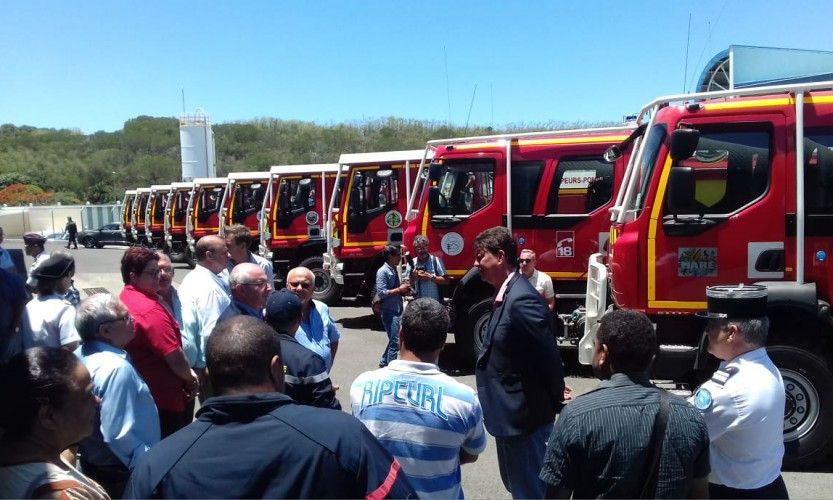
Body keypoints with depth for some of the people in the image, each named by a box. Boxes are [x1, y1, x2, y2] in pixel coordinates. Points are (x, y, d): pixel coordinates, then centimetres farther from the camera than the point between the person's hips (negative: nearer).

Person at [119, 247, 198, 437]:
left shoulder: (124, 299, 6)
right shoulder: (150, 309, -24)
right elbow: (175, 357, -23)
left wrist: (186, 373, 8)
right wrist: (191, 380, -3)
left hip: (140, 396, 9)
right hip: (165, 401, -9)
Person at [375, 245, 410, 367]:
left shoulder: (394, 270, 13)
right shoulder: (383, 271, -14)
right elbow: (381, 293, -21)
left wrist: (404, 290, 3)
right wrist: (399, 289, -17)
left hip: (397, 311, 9)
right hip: (389, 312, -9)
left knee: (393, 340, 17)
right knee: (394, 342, -8)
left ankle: (384, 363, 31)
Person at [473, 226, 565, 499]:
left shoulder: (522, 299, -24)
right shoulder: (506, 294, 8)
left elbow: (548, 356, -21)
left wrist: (556, 401, -8)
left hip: (523, 416, -10)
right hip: (510, 414, 10)